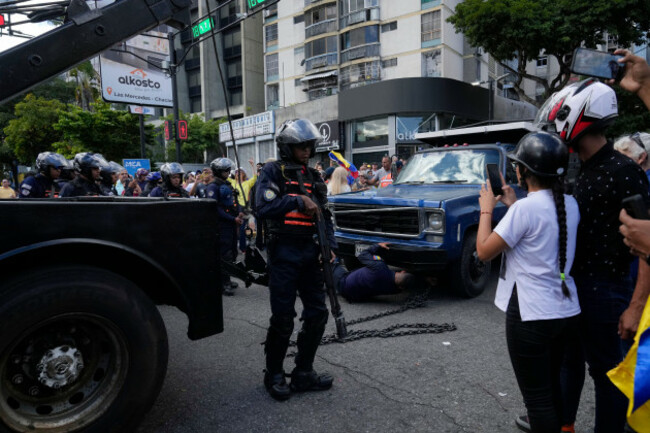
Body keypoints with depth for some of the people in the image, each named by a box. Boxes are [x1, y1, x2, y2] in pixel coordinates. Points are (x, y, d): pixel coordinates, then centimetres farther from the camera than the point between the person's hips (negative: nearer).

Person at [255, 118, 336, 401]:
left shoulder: (313, 176, 15)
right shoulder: (273, 172, -3)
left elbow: (324, 216, 16)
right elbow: (263, 207, -19)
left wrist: (330, 247, 4)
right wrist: (299, 200, -17)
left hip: (309, 253, 6)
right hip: (283, 253, -6)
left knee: (317, 313, 7)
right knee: (283, 317, -1)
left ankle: (303, 373, 22)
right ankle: (274, 375, 20)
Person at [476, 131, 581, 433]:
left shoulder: (526, 208, -20)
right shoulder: (570, 204, 4)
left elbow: (484, 251, -15)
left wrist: (486, 209, -3)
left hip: (532, 316, -8)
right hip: (566, 311, 8)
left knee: (537, 395, 6)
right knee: (552, 385, 24)